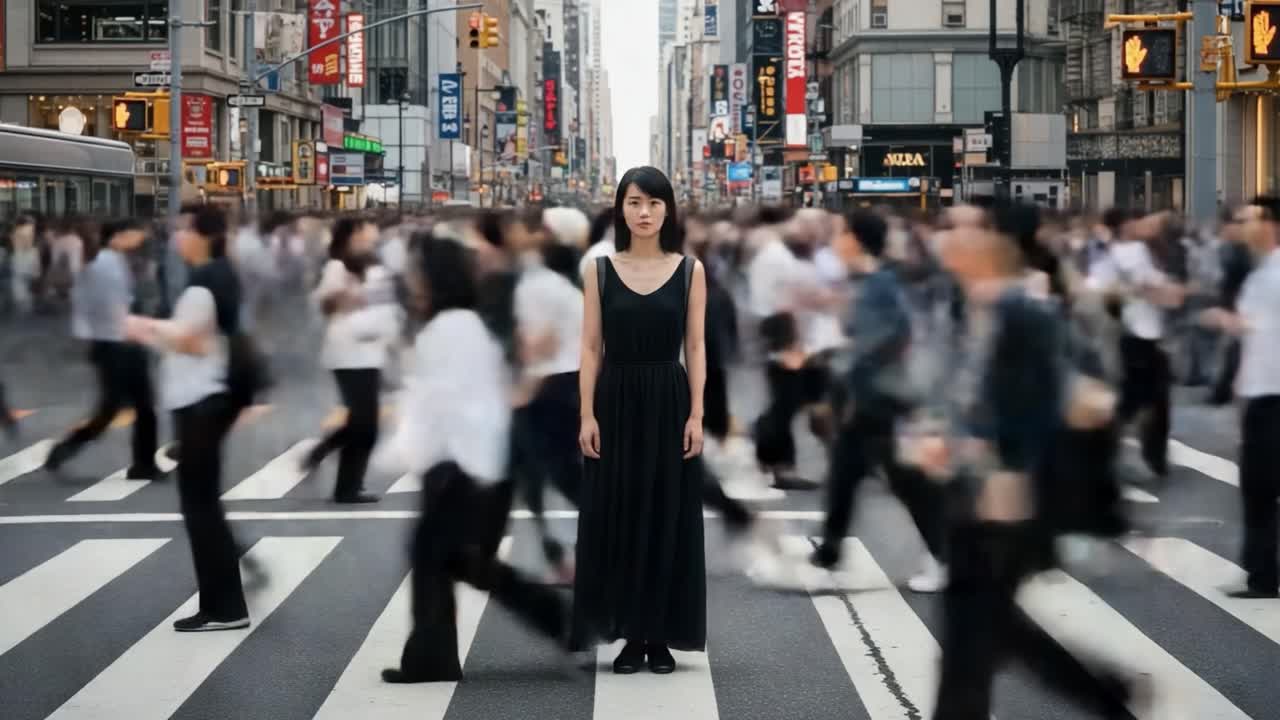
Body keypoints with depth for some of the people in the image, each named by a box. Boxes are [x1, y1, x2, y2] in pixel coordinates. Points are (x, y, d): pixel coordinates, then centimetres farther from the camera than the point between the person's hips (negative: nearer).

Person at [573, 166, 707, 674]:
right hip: (616, 401, 0)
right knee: (617, 515, 2)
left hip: (669, 402, 0)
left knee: (668, 516, 2)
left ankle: (661, 635, 11)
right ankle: (630, 635, 10)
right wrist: (588, 415, -7)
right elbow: (591, 348, 1)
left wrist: (696, 414, -6)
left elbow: (695, 347, 1)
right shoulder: (600, 271, 2)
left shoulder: (690, 271, 2)